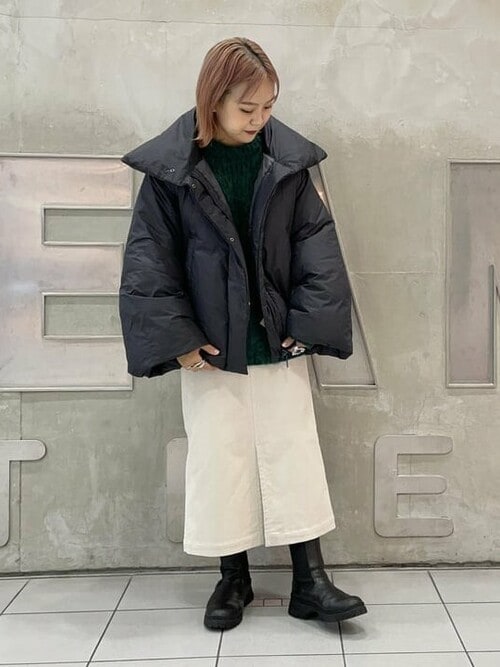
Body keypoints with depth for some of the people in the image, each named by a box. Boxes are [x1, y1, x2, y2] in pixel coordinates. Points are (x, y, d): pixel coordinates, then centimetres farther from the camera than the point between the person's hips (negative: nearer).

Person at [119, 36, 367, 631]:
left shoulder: (287, 160, -1)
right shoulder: (171, 167, -6)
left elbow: (315, 243, 1)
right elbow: (149, 258, -5)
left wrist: (309, 323, -6)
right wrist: (177, 337, -9)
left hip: (279, 340, 2)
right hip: (209, 345, -1)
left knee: (294, 453, 7)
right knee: (218, 458, 8)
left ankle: (309, 581, 20)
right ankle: (233, 578, 27)